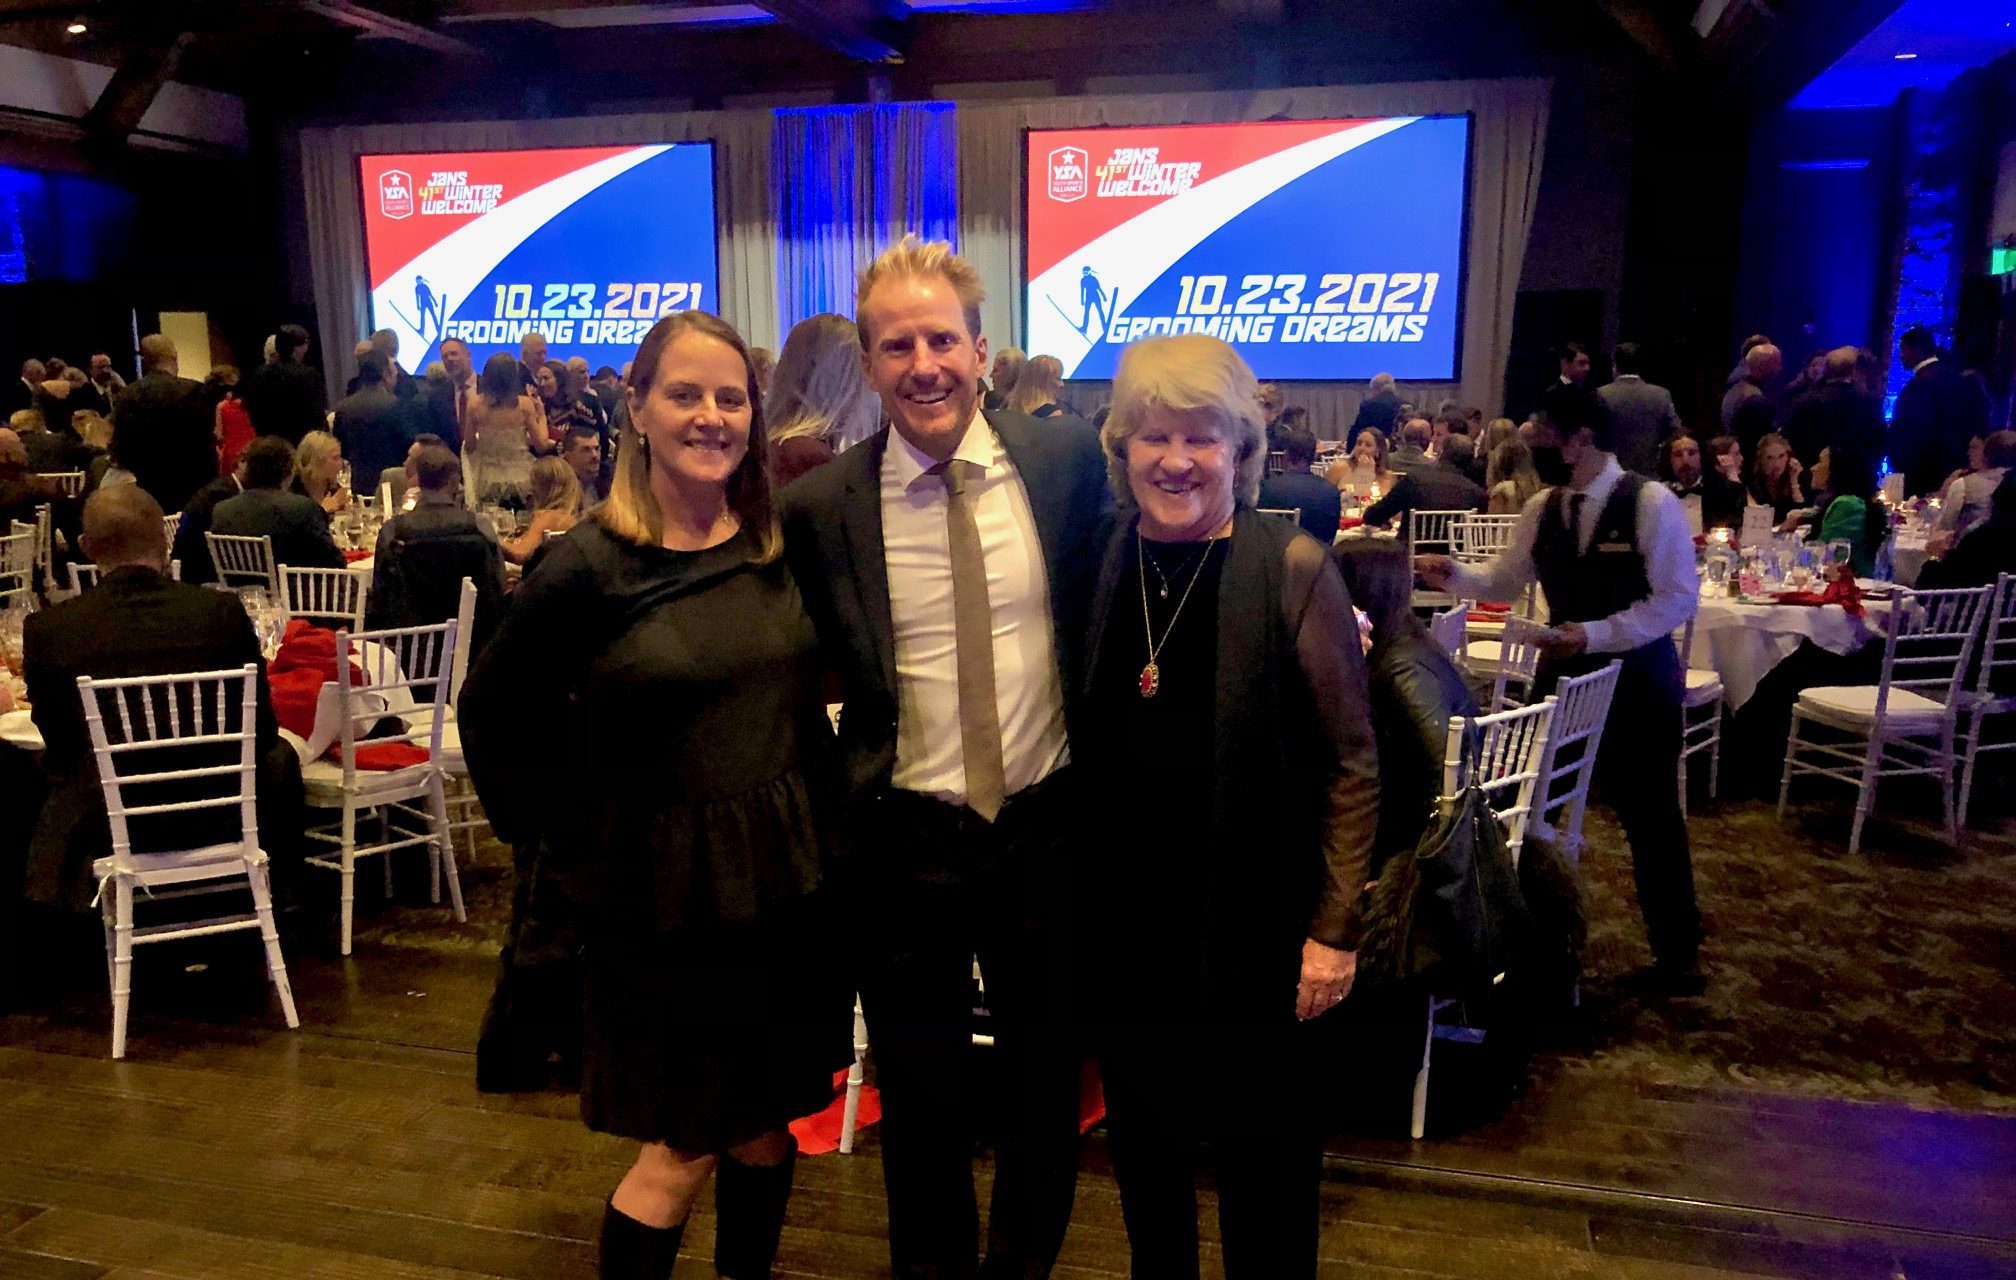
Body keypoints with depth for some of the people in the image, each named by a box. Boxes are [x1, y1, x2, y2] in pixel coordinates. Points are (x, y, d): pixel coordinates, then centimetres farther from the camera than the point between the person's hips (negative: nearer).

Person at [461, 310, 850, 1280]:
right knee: (682, 1151, 7)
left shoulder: (785, 543, 0)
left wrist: (824, 817, 5)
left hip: (789, 883, 4)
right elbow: (494, 719, -1)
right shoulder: (588, 570, -12)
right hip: (663, 897, -4)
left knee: (767, 1129, 18)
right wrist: (564, 846, -3)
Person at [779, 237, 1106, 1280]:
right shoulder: (820, 507, -9)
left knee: (1045, 1077, 19)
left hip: (1048, 824, 1)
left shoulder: (1068, 463, -6)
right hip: (906, 841, -1)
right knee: (919, 1095, 17)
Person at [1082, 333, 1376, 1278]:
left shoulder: (1293, 569, -12)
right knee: (1142, 1144, 19)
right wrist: (1074, 896, 6)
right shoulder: (1103, 565, 0)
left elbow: (1351, 764, -9)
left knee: (1264, 1162, 13)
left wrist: (1333, 929, -10)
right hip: (1126, 918, 4)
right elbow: (1088, 747, 9)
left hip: (1255, 924, -4)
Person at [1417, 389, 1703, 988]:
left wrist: (1594, 634, -25)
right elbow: (1505, 581, 8)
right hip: (1563, 670, 5)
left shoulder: (1651, 502, -17)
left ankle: (1675, 950, 29)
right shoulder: (1543, 507, 1)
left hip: (1636, 678, -5)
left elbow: (1678, 599, -18)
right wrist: (1452, 573, -11)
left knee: (1650, 816, 9)